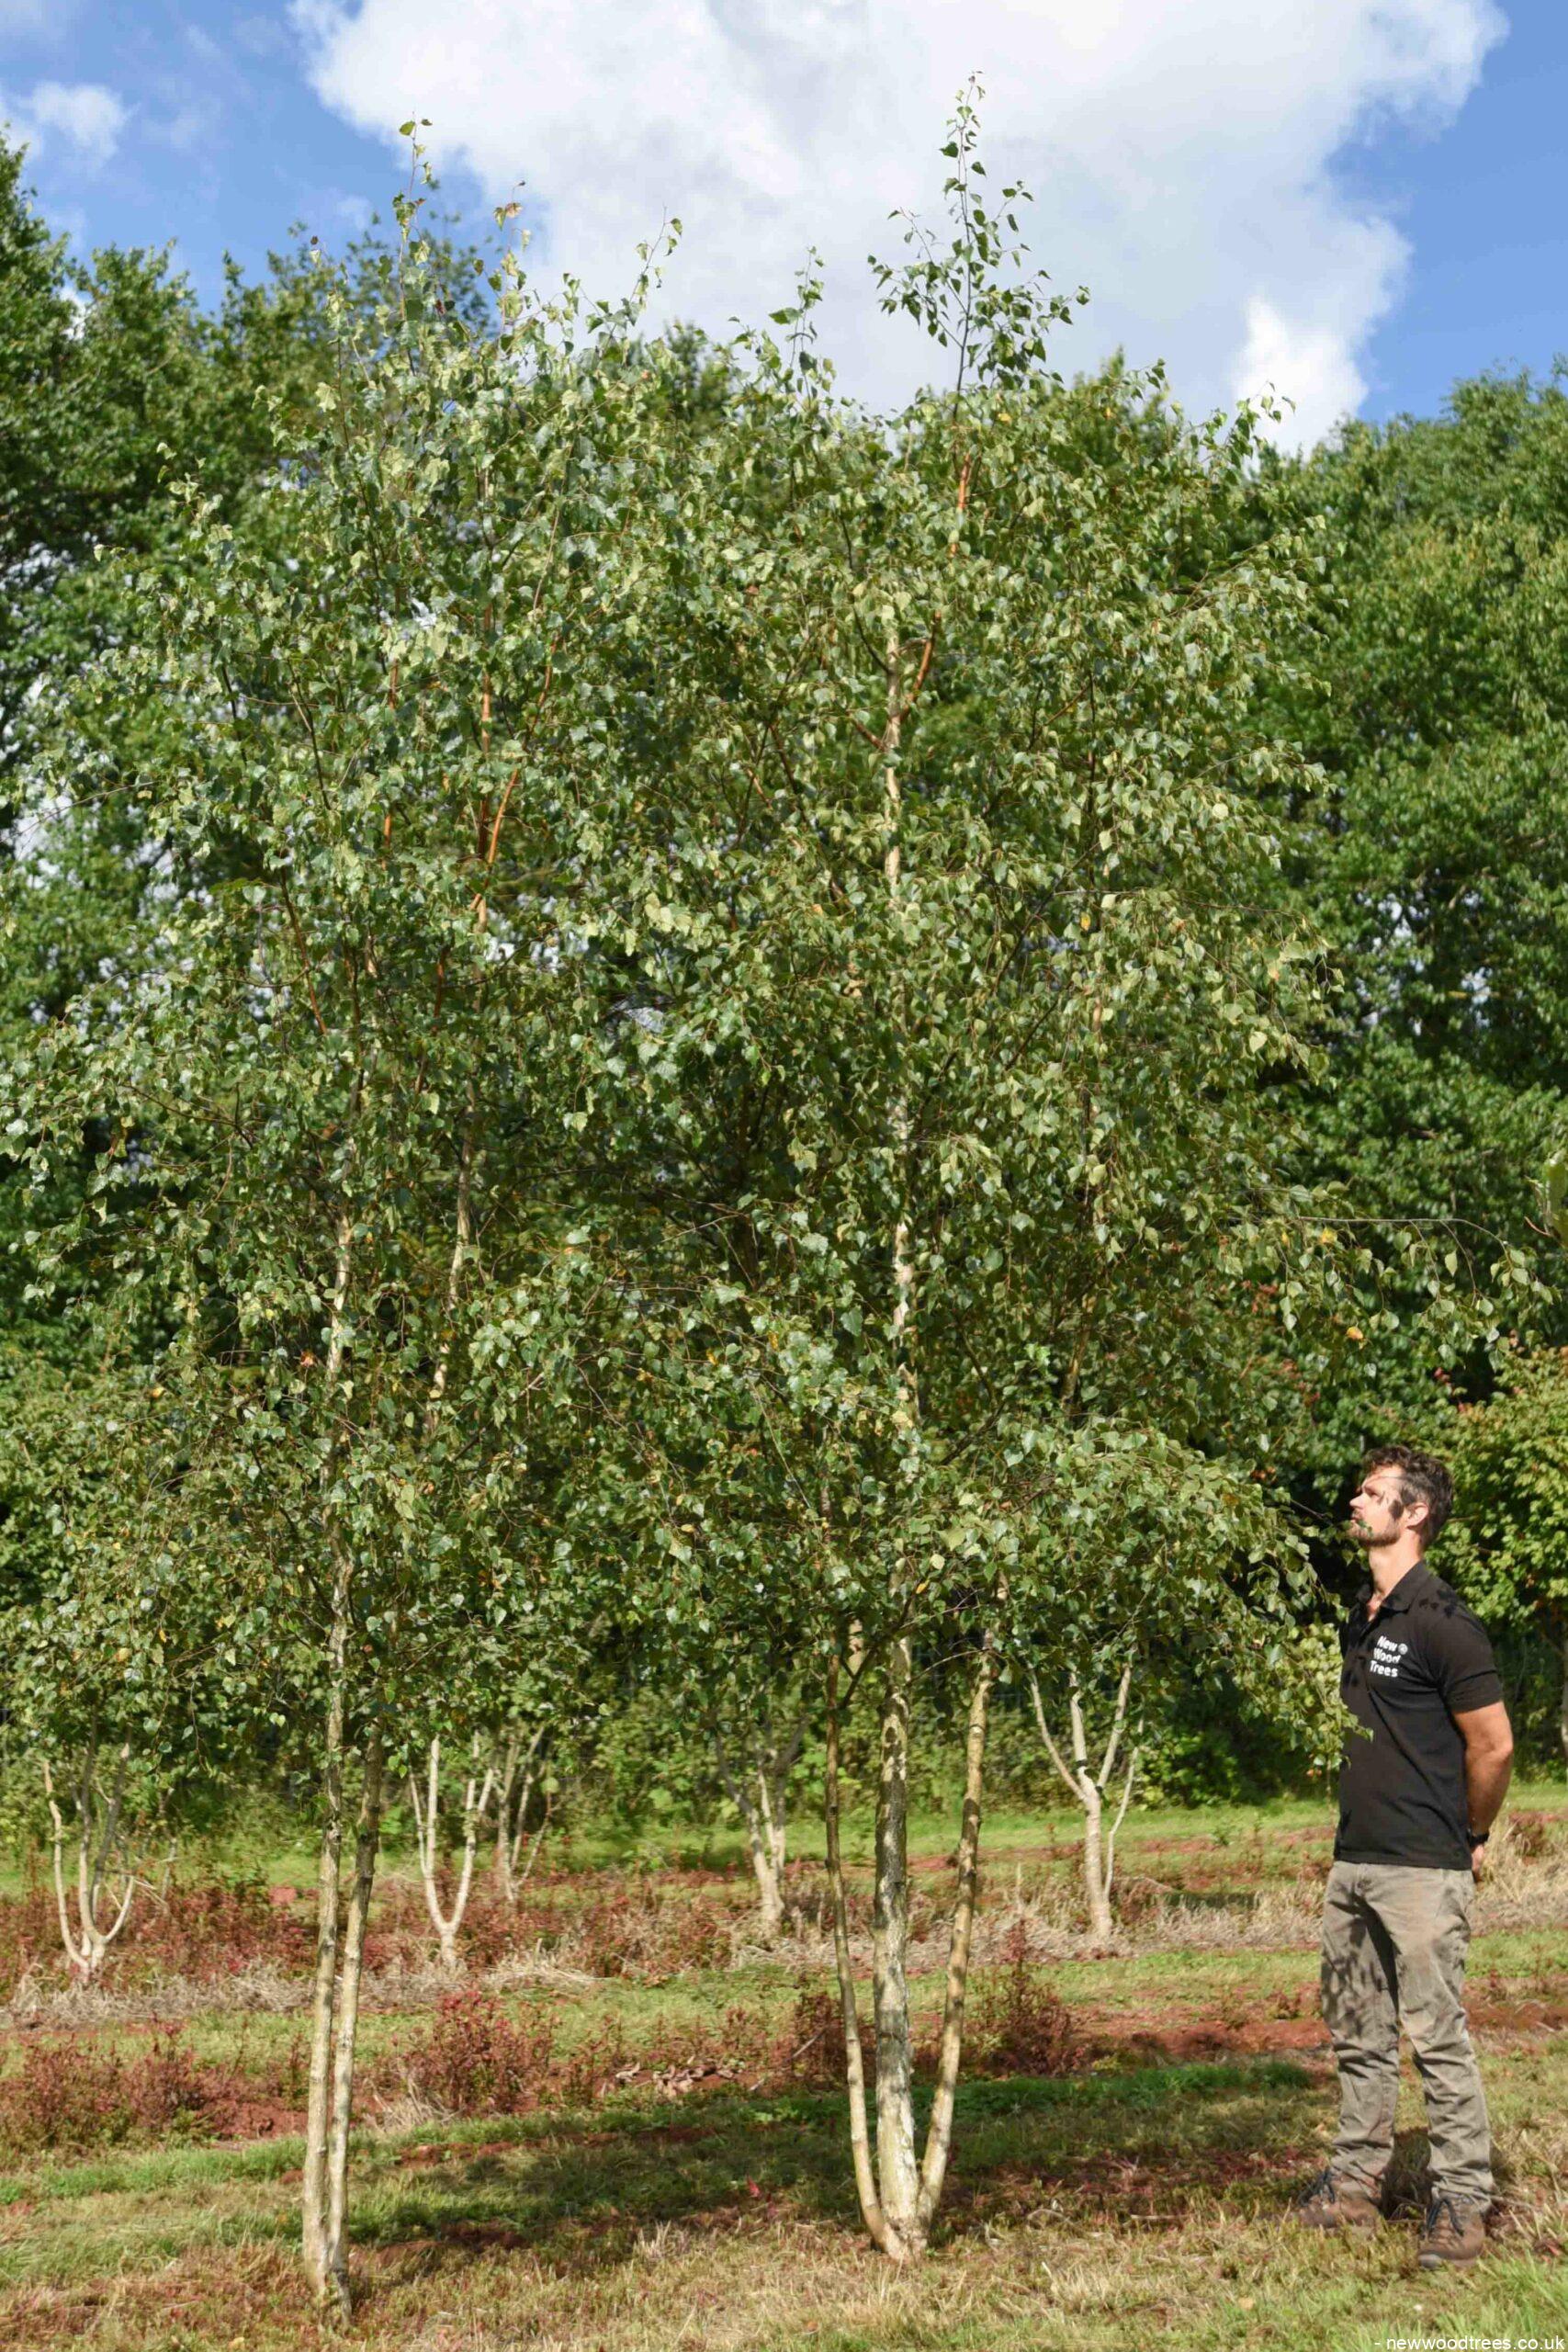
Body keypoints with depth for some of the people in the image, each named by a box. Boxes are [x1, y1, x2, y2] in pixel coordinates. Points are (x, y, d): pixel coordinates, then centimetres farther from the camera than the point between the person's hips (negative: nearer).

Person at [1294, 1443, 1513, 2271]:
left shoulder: (1440, 1621, -14)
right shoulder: (1359, 1620, 13)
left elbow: (1493, 1745, -11)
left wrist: (1469, 1838, 0)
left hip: (1421, 1869, -9)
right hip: (1352, 1862, 9)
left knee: (1438, 2037, -3)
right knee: (1358, 2037, 14)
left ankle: (1461, 2204, 7)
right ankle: (1354, 2185, 24)